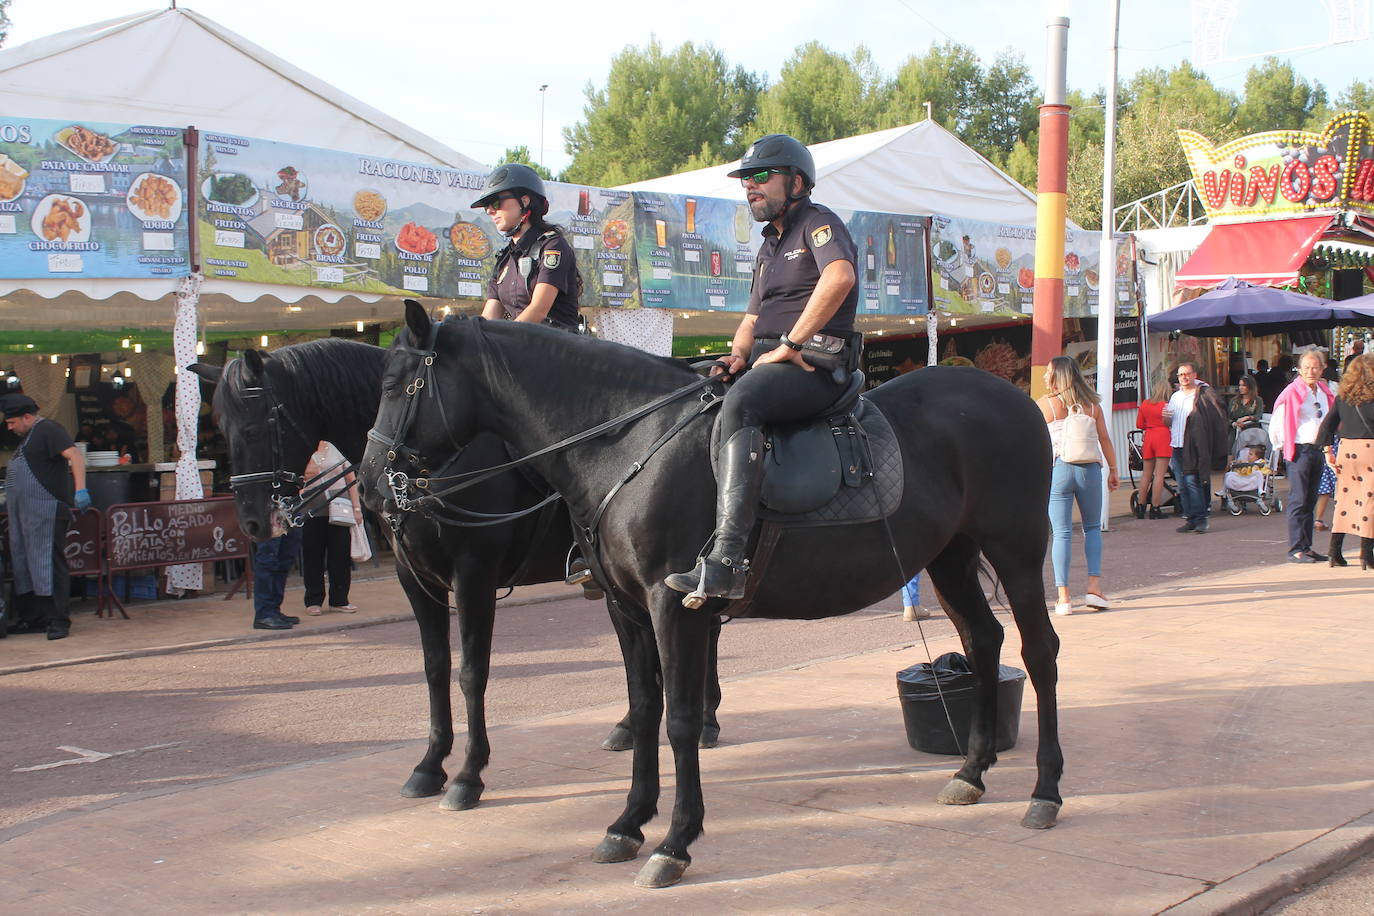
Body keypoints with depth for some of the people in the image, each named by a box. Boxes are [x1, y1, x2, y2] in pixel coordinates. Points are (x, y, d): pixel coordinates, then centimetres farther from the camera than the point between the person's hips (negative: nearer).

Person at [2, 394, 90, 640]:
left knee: (48, 562, -11)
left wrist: (80, 490, -33)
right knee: (23, 562, 12)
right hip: (23, 513, 11)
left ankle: (58, 620, -10)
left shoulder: (48, 430, -9)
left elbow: (76, 456, -22)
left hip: (46, 510, -11)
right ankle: (31, 618, 19)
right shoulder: (27, 437, 22)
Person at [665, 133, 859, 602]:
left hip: (817, 364, -10)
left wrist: (789, 345, -21)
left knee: (739, 403, -37)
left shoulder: (818, 222, -1)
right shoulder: (768, 249, 28)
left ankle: (727, 560, -48)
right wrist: (738, 355, 4)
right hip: (768, 361, 10)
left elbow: (839, 277, -22)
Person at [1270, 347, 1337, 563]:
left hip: (1317, 451, 7)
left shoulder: (1325, 393, 11)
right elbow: (1275, 423, -6)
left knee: (1310, 501, 10)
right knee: (1298, 500, -8)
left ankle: (1306, 547, 15)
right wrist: (1281, 446, 2)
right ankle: (1296, 549, -7)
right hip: (1299, 451, -7)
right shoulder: (1292, 393, -10)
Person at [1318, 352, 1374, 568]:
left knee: (1344, 498, 12)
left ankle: (1335, 552, 13)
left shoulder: (1343, 396, 7)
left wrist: (1328, 451, 9)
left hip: (1345, 450, 5)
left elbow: (1328, 424, 6)